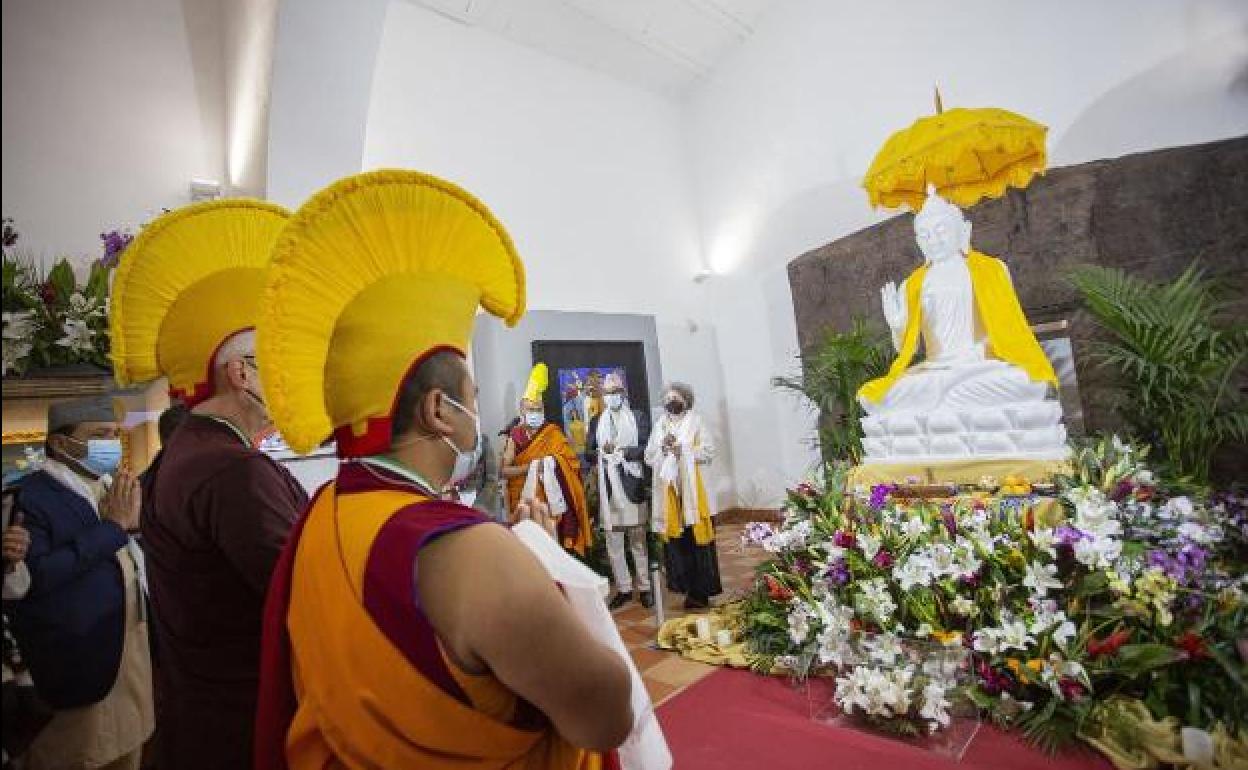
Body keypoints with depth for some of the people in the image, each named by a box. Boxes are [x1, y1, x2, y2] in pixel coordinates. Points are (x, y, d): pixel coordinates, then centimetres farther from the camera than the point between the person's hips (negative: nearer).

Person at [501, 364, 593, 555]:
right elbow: (505, 470, -5)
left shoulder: (553, 434, 6)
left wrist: (549, 464, -15)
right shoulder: (515, 437, 3)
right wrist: (530, 467, -15)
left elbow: (571, 462, 0)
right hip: (525, 498, 0)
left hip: (552, 496, 1)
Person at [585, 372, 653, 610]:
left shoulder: (639, 418, 4)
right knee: (613, 542, 6)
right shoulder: (596, 422, 12)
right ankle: (623, 588, 17)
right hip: (607, 488, 3)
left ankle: (645, 587, 16)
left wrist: (621, 451, -14)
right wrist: (601, 452, -13)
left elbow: (646, 448, -5)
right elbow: (588, 454, 7)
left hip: (632, 485, -3)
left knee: (638, 539, 5)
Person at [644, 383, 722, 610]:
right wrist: (663, 449, -9)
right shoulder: (660, 426, 11)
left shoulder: (695, 423, 1)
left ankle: (702, 590, 13)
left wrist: (682, 449, -14)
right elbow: (649, 457, 9)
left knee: (697, 540, 0)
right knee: (676, 541, 5)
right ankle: (689, 589, 18)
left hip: (692, 489, -3)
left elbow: (709, 452, -7)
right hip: (668, 491, 3)